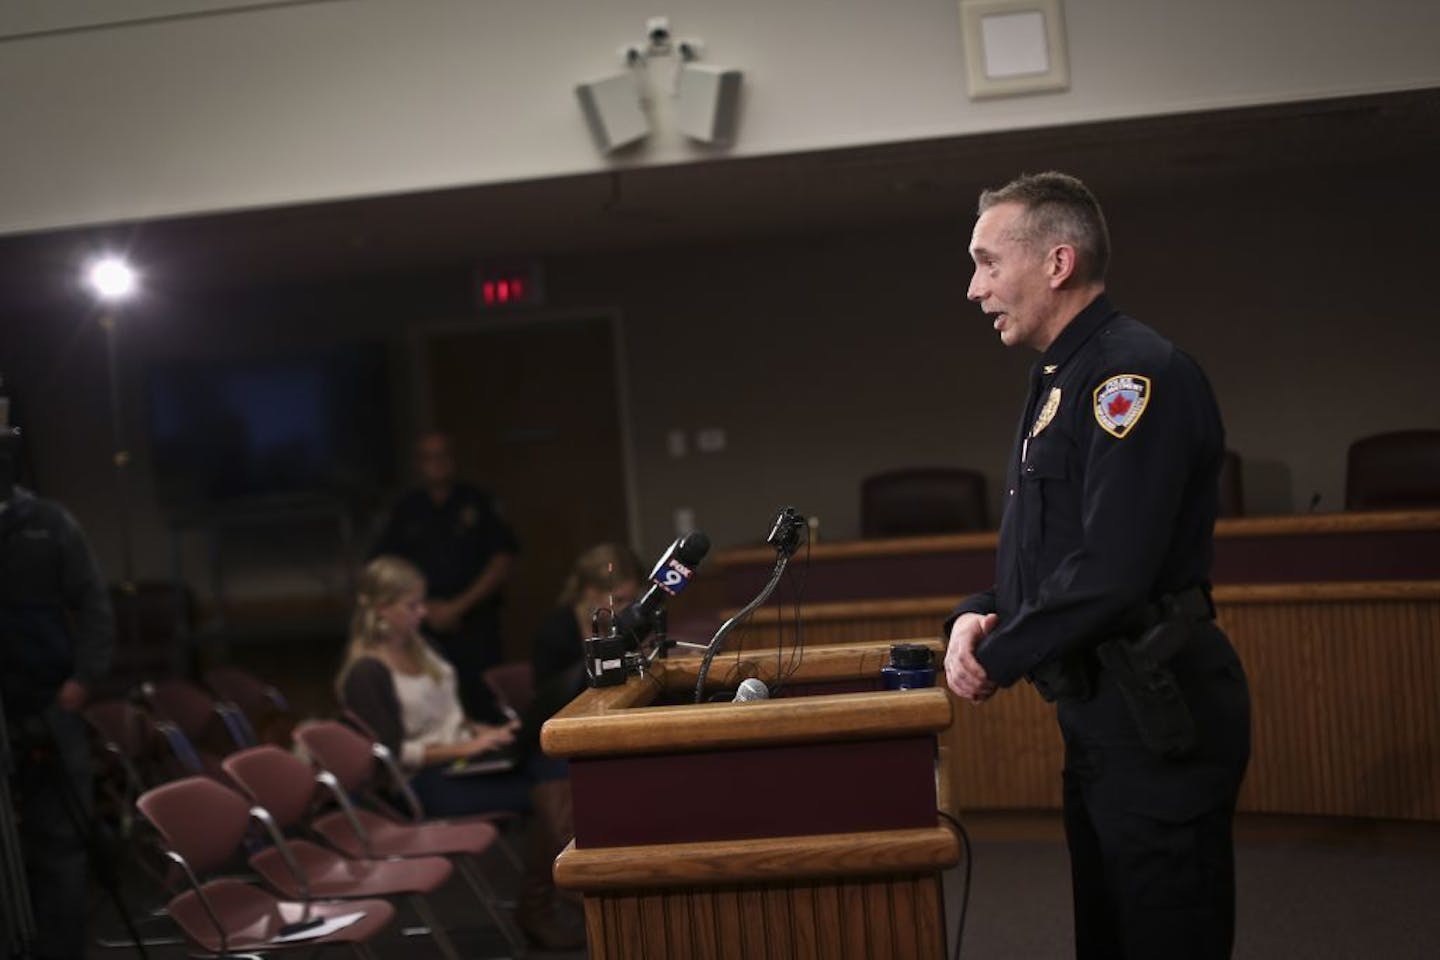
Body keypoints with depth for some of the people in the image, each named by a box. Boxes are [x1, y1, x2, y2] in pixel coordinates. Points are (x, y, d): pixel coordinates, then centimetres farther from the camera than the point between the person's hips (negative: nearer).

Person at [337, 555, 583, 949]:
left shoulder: (418, 646, 12)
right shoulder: (366, 675, -13)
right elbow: (392, 753, -18)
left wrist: (483, 732, 3)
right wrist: (466, 747, -21)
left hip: (463, 757, 7)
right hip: (427, 783, -7)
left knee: (552, 769, -20)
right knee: (547, 797, -20)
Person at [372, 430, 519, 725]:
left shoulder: (477, 504, 8)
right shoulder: (406, 511, 12)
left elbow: (502, 562, 2)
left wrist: (458, 607, -5)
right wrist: (425, 608, -3)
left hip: (475, 626, -1)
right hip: (424, 628, 1)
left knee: (484, 707, -10)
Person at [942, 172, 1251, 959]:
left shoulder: (1134, 374, -16)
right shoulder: (1060, 384, 16)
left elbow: (1109, 569, -25)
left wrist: (996, 660, -14)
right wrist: (977, 616, 0)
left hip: (1156, 716, -10)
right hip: (1099, 715, 10)